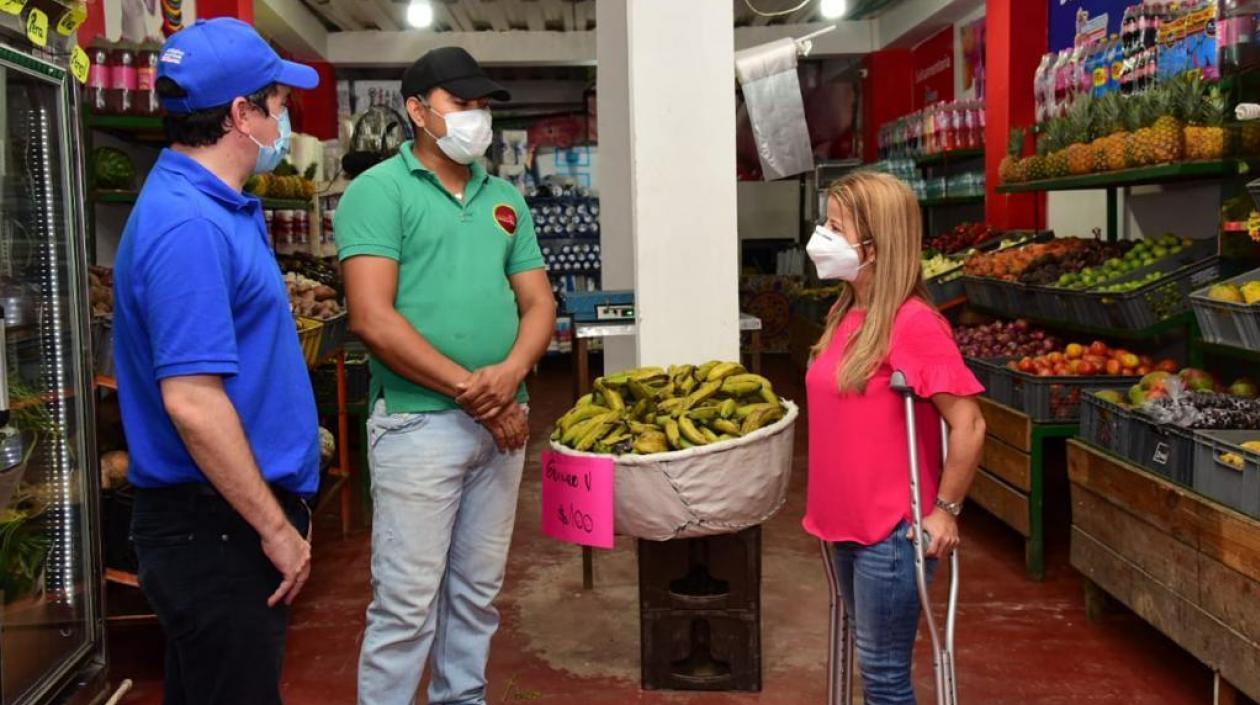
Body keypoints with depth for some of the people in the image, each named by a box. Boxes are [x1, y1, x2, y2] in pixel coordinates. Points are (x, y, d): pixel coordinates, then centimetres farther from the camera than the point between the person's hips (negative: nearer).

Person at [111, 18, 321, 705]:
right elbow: (192, 401, -26)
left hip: (225, 522, 10)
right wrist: (277, 529, -20)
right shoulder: (189, 226, -22)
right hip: (215, 529, -10)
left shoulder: (217, 206, 11)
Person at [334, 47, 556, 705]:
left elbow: (539, 302, 10)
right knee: (407, 603, -1)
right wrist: (468, 389, -14)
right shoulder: (378, 191, -6)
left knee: (478, 594, 15)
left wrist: (510, 374, -10)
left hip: (502, 422, 6)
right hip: (420, 423, -6)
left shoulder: (504, 199, 13)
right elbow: (373, 319, -15)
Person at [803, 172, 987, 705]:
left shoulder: (913, 323, -19)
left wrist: (945, 510, -14)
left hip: (892, 532, -8)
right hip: (848, 524, 8)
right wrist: (830, 507, 15)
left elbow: (969, 425, -20)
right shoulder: (847, 316, 7)